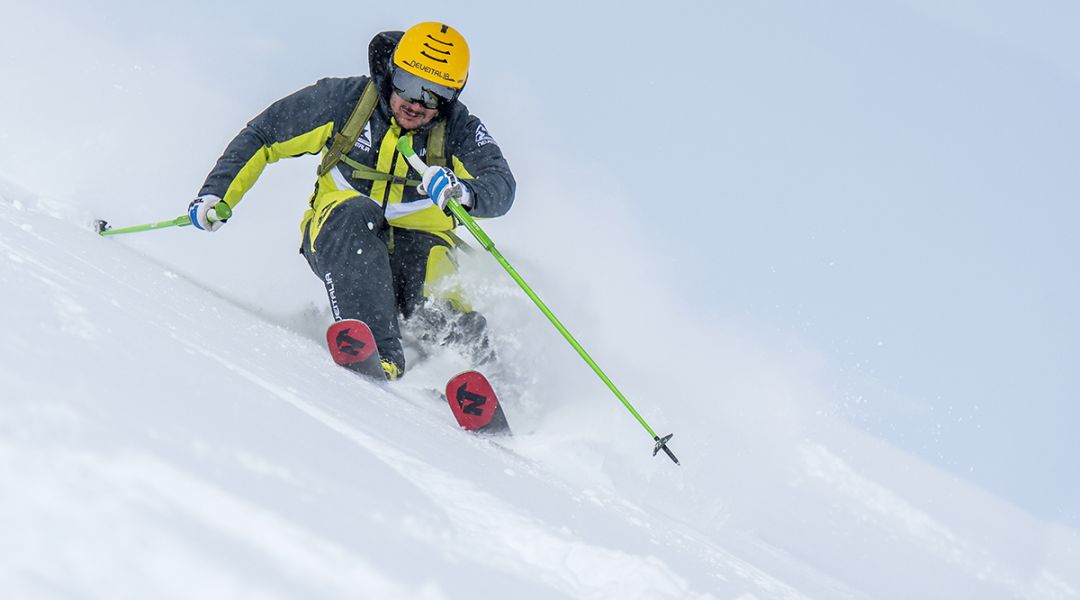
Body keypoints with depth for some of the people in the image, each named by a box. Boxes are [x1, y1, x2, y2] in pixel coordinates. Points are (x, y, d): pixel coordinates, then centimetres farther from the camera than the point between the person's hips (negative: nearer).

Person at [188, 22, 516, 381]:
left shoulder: (460, 130, -8)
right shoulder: (345, 99, -8)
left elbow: (502, 186, -24)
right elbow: (262, 136, 2)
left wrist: (463, 191, -47)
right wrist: (218, 192, -8)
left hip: (415, 243, 1)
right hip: (337, 241, -1)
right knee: (356, 212, -37)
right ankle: (378, 350, -50)